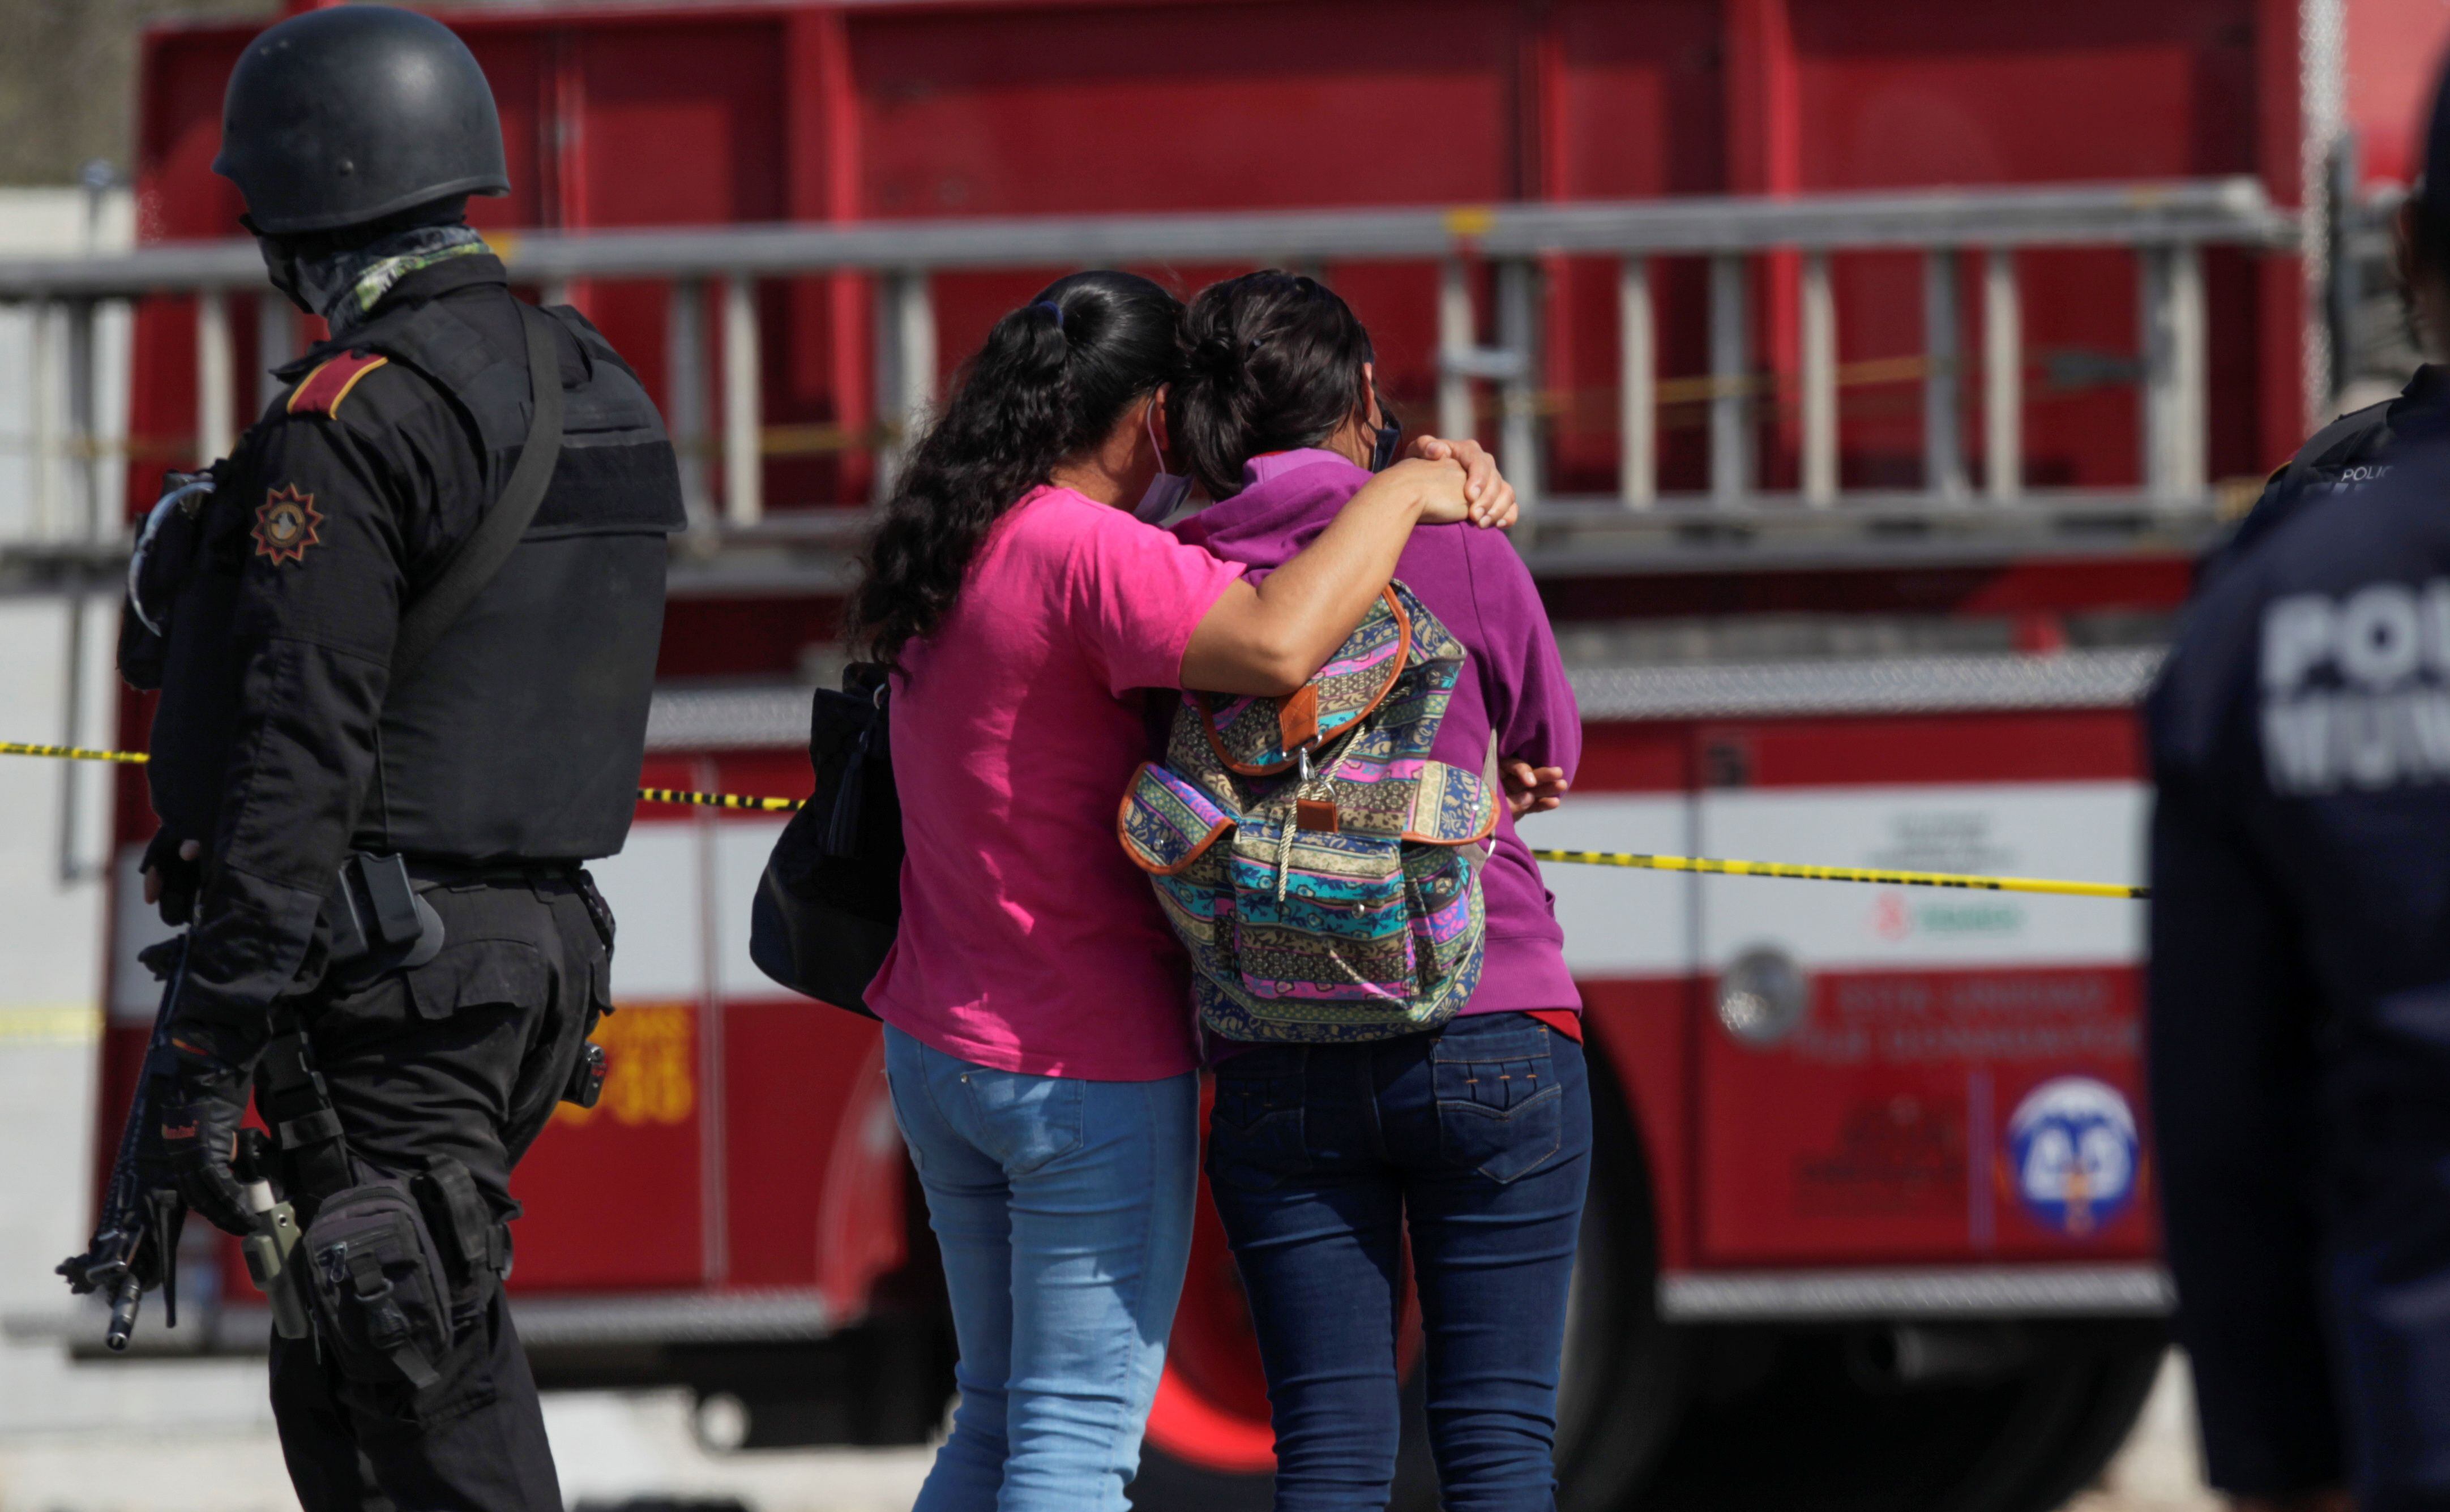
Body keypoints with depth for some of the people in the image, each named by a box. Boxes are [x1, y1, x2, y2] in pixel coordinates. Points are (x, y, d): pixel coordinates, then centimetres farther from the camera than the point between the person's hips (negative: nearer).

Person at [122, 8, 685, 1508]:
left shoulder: (354, 424, -15)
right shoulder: (598, 393, 13)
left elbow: (302, 756, -19)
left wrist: (206, 1048, -18)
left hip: (391, 965, -9)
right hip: (549, 936, 9)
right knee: (340, 1391, 17)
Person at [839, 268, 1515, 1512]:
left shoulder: (963, 548, 9)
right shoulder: (1086, 553, -20)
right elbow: (1275, 644, -37)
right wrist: (1402, 492, -20)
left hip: (938, 1056, 9)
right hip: (1084, 1068, -9)